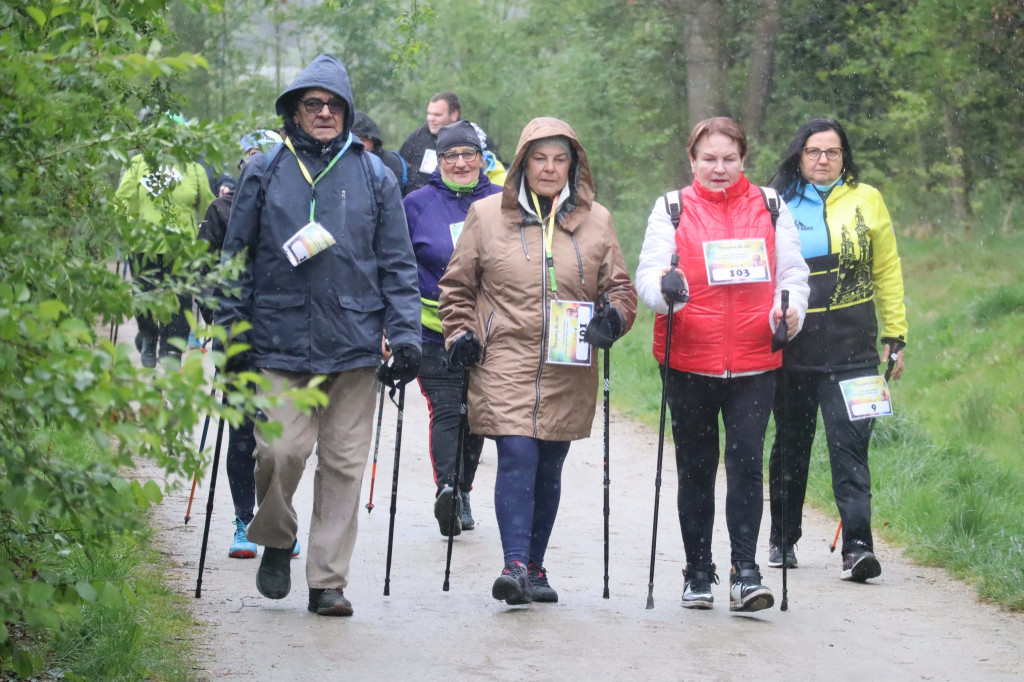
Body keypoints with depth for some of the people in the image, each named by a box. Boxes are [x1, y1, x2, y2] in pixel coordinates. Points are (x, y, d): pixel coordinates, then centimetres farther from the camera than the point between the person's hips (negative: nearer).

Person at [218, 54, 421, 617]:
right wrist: (233, 337, 4)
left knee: (344, 463, 1)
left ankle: (328, 580, 9)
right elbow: (237, 258, 10)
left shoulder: (373, 175, 9)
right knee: (282, 449, -12)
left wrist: (406, 335, 2)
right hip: (280, 341, -1)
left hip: (353, 343, 1)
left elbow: (398, 264, 10)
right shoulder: (264, 172, 7)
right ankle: (275, 541, 16)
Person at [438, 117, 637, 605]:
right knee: (516, 460, -15)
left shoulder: (595, 221, 10)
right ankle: (515, 565, -20)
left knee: (548, 469, 9)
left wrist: (613, 317, -7)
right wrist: (460, 334, -1)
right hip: (505, 365, -2)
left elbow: (619, 286, 14)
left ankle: (534, 568, 19)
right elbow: (458, 285, 11)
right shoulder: (486, 215, 6)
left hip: (568, 375, 3)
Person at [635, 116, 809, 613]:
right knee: (696, 468, 8)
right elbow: (647, 273, -3)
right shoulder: (671, 209, 6)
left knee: (746, 461, -10)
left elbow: (792, 273, 9)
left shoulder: (770, 208, 9)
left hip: (753, 364, 0)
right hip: (689, 362, 0)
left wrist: (790, 311, -12)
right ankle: (698, 575, 19)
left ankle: (745, 573, -8)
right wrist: (664, 287, -26)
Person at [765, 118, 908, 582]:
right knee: (790, 444, 12)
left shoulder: (866, 201, 6)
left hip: (850, 347, -2)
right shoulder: (778, 205, 7)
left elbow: (887, 273, 9)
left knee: (849, 444, -10)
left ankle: (857, 546, -13)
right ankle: (783, 539, 27)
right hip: (790, 347, 2)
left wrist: (895, 335, 6)